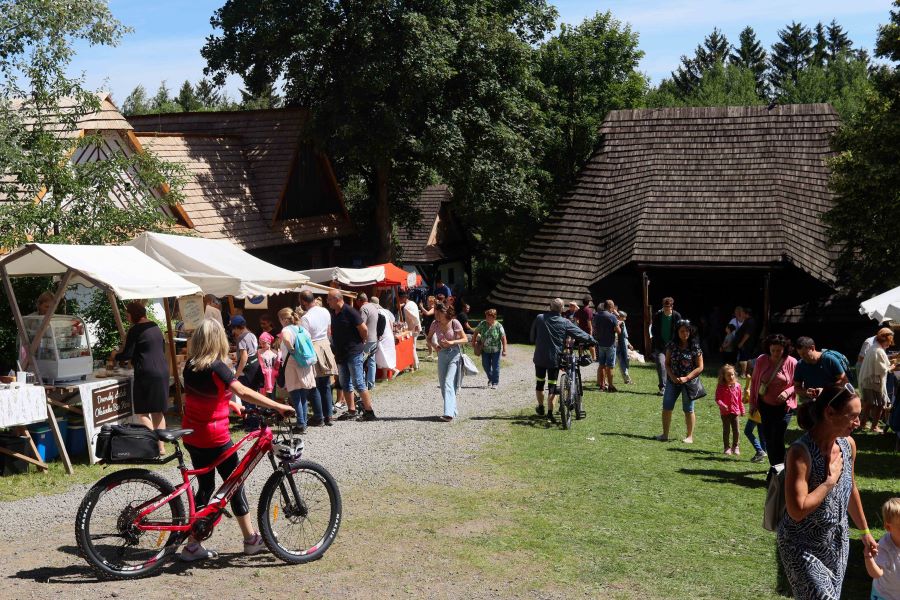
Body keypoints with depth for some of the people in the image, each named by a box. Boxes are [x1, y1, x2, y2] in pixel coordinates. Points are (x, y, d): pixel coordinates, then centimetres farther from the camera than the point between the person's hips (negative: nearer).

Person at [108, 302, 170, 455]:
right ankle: (161, 446, 17)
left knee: (142, 411, -2)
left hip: (147, 373, -8)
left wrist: (115, 356, 11)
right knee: (158, 411, 14)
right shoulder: (155, 327, 14)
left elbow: (127, 354, -10)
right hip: (162, 372, 8)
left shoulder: (135, 330, -9)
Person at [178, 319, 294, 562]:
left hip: (191, 437, 7)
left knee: (205, 487, 15)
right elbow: (242, 391, -30)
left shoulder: (190, 366, 4)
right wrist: (278, 406, -32)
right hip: (214, 439, -7)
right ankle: (251, 539, 16)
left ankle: (192, 546, 14)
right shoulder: (216, 367, -18)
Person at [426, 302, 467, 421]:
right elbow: (429, 339, 14)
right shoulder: (435, 324, 0)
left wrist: (452, 342, -21)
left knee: (448, 383, -17)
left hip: (454, 354, -5)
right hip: (442, 354, 5)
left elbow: (465, 339, -6)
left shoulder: (454, 323, -11)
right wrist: (433, 345, -8)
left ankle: (449, 413, -22)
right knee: (443, 385, 8)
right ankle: (452, 411, 22)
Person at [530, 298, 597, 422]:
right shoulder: (565, 322, -7)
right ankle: (550, 412, -3)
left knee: (540, 382, 18)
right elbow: (579, 334, 0)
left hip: (540, 357, 2)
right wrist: (592, 341, 15)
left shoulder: (539, 318, -2)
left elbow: (532, 337, 8)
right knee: (552, 385, 3)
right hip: (555, 358, -2)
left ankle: (540, 407, 31)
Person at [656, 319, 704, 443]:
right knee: (666, 407, 2)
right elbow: (667, 363, 5)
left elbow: (700, 367, -8)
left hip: (689, 382, -3)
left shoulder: (695, 347, -8)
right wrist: (672, 376, -11)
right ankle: (665, 434, 11)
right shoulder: (672, 345, 0)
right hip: (673, 381, 3)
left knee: (688, 410, 6)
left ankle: (690, 436, 16)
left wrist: (686, 378, -16)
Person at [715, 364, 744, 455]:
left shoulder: (737, 386, 3)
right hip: (725, 412, -2)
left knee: (736, 430, 4)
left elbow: (739, 399, 11)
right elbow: (718, 399, -11)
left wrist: (742, 410, 14)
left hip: (735, 411, 3)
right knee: (726, 430, 4)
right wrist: (722, 405, -29)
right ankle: (727, 447, 12)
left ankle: (736, 446, 17)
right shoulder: (721, 387, -7)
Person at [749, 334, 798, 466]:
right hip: (764, 406, 4)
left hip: (783, 407, -4)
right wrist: (752, 402, 7)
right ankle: (774, 466, 26)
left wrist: (787, 392, -22)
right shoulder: (761, 360, -3)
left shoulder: (792, 363, -10)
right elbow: (754, 381, 7)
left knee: (777, 438, -9)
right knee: (767, 437, 11)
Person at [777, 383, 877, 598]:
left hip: (838, 541, 7)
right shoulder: (801, 452, -27)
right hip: (803, 546, -7)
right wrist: (830, 480, -24)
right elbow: (797, 511, -32)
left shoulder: (848, 444, -4)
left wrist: (865, 531, 22)